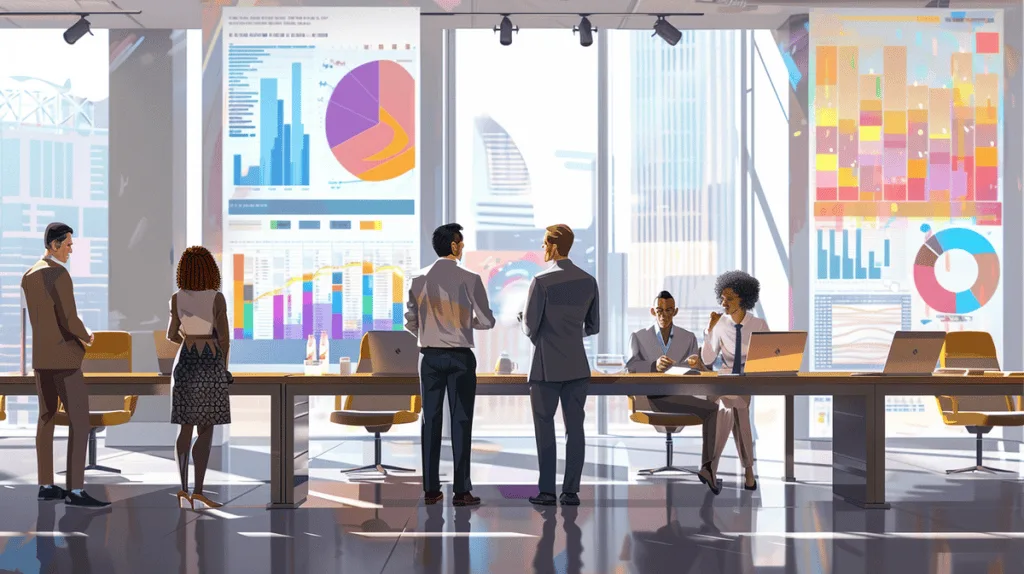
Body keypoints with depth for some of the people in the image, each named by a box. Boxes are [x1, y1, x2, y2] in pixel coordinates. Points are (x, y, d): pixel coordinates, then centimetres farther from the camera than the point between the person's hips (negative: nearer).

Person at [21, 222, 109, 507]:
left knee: (47, 419, 13)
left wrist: (78, 333, 15)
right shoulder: (60, 274, -19)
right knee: (80, 422, -9)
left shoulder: (28, 276, 12)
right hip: (63, 357, -10)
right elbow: (70, 321, -22)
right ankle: (76, 490, -12)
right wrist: (86, 336, 1)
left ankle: (46, 485, 17)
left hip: (40, 356, 10)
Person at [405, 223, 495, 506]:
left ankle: (431, 489, 10)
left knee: (430, 420, 8)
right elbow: (487, 321, -6)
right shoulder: (469, 279, -9)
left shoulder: (419, 280, 2)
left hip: (429, 356, 3)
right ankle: (462, 491, 2)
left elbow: (410, 322, 4)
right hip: (460, 357, -3)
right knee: (461, 422, 1)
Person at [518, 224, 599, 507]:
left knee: (545, 427, 3)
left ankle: (547, 491, 4)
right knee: (575, 427, 6)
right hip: (577, 366, 5)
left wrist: (522, 320, 10)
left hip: (547, 367, -4)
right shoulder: (588, 281, 4)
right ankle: (571, 491, 8)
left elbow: (530, 328, -12)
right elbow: (593, 327, 11)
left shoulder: (542, 281, -13)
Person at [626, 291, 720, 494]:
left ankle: (708, 468, -27)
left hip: (682, 393, 4)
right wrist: (654, 366, -26)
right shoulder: (638, 337, 11)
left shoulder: (689, 338, 18)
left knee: (713, 407, -28)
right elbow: (630, 367, -6)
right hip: (650, 396, -4)